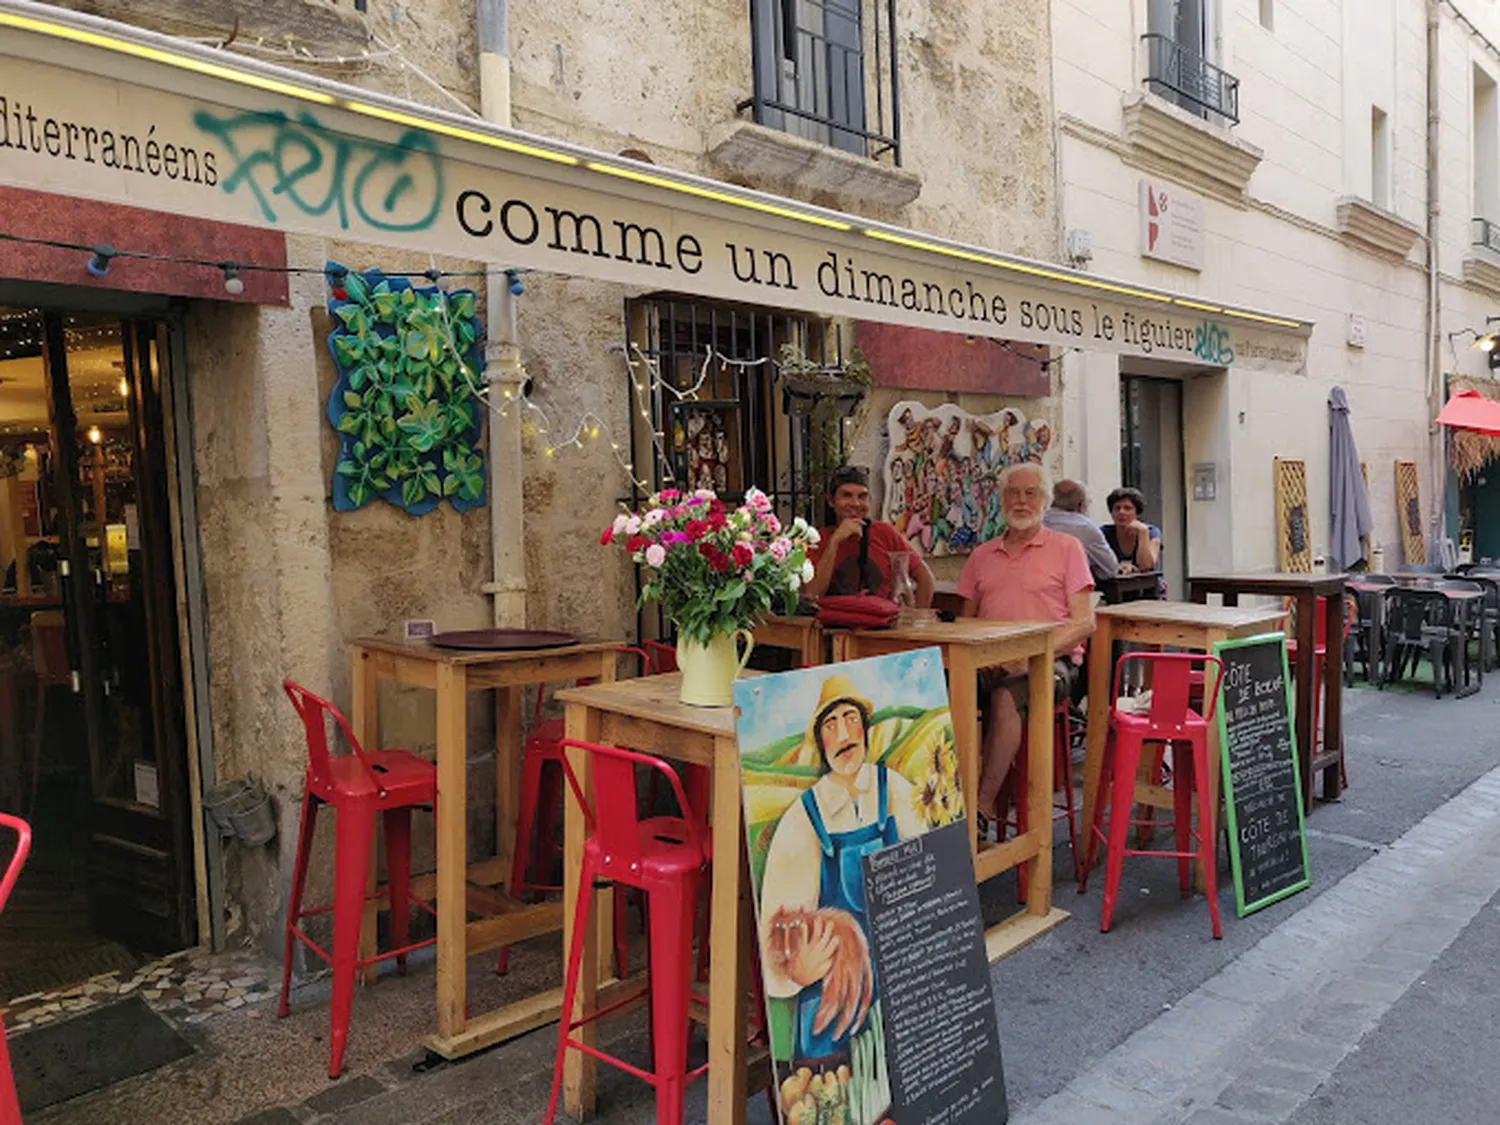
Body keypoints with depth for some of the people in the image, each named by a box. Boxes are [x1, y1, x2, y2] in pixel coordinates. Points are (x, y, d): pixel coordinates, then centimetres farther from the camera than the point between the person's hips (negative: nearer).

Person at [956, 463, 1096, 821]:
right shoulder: (982, 555, 21)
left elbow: (1084, 623, 1)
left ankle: (983, 806, -30)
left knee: (1006, 696, -36)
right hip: (991, 663, 4)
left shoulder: (1066, 547, 9)